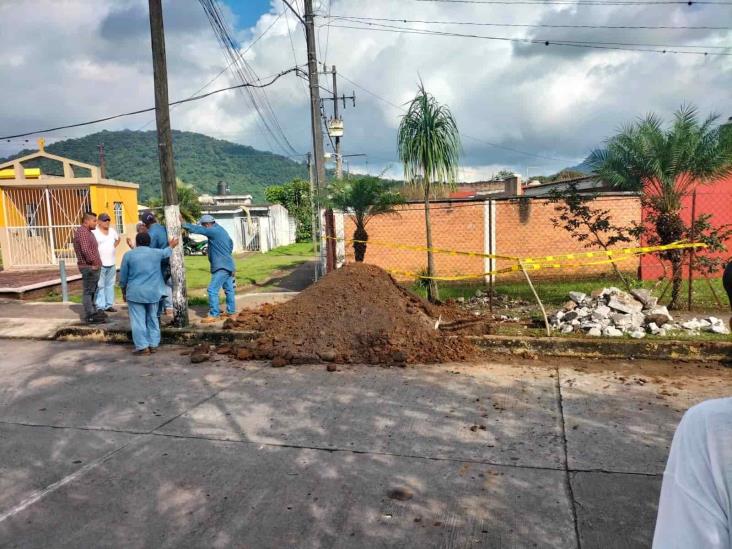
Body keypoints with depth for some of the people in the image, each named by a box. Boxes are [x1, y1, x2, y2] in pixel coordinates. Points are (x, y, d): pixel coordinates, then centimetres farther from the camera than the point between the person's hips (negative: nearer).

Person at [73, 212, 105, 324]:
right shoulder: (82, 232, -17)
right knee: (88, 291, -5)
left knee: (93, 290, 17)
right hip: (89, 267, -11)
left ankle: (93, 312, 27)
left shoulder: (87, 231, 16)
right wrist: (94, 262, -19)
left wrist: (97, 262, 14)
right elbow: (85, 250, -29)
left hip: (93, 267, 11)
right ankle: (90, 317, -1)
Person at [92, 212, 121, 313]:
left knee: (110, 285, 11)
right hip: (100, 264, -7)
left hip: (111, 263, 7)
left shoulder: (112, 231, 12)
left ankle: (109, 305, 18)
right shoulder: (94, 232, -10)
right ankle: (100, 306, -2)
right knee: (100, 286, -5)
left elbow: (118, 238, 31)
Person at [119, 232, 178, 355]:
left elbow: (123, 277, 3)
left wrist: (124, 292, 16)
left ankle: (142, 347, 1)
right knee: (153, 319, 13)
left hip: (135, 293, -3)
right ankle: (153, 345, 15)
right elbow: (166, 252, 29)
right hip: (153, 292, 3)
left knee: (138, 320, 2)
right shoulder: (156, 253, 4)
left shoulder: (128, 255, -1)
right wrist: (171, 246, 50)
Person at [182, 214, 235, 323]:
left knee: (213, 290, -9)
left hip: (221, 267, -10)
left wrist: (183, 224, -12)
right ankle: (231, 311, 25)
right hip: (227, 265, 10)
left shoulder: (214, 231, -15)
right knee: (229, 289, 16)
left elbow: (197, 229, -18)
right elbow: (231, 244, 22)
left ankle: (214, 315, -8)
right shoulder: (221, 230, 14)